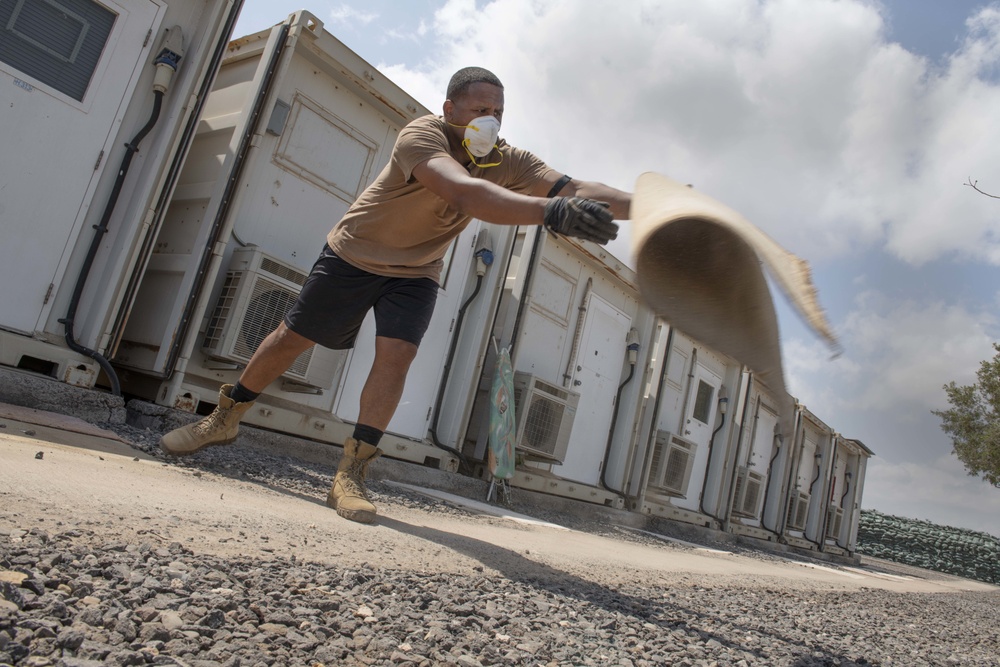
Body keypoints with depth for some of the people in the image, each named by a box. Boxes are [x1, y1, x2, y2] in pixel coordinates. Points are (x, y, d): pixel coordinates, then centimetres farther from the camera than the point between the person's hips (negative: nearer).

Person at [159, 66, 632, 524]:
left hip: (415, 272, 3)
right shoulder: (422, 135, -31)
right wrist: (551, 211, -65)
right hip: (355, 253, -3)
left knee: (396, 354, -17)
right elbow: (464, 193, -52)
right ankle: (225, 419, 27)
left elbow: (575, 188, -27)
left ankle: (350, 475, -9)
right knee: (292, 337, 4)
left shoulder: (507, 162, -15)